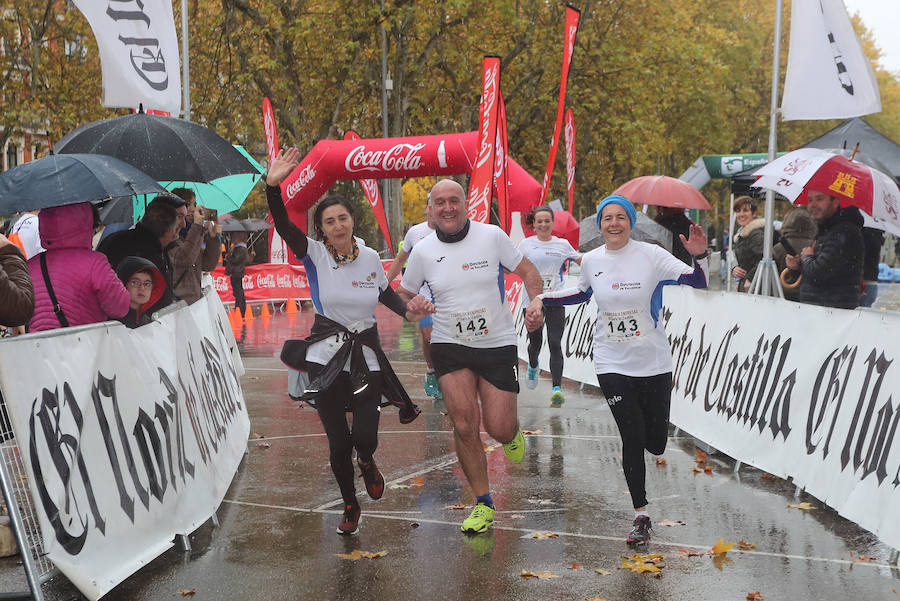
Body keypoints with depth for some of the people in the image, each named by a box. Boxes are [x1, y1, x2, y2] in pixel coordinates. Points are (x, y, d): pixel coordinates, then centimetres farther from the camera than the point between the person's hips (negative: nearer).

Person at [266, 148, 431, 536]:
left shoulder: (370, 258, 2)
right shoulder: (315, 256, -7)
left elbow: (386, 293, 19)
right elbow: (283, 226, -23)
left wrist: (408, 312, 0)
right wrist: (273, 186, -38)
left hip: (366, 358, 1)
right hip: (326, 357, -1)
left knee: (365, 438, -10)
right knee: (338, 443, 2)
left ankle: (366, 462, 30)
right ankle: (350, 507, 27)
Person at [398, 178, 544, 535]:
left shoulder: (492, 236, -6)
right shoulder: (423, 251, -2)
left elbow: (527, 271, 4)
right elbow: (402, 294, 11)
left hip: (498, 345, -1)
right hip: (450, 347, 1)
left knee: (499, 429, -3)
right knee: (465, 424, -12)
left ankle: (511, 432, 38)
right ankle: (483, 503, 6)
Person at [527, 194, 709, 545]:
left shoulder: (651, 255, -10)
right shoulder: (591, 261, 0)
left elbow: (698, 282, -13)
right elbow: (583, 293, 21)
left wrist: (699, 256, -32)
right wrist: (543, 299, 11)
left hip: (653, 363, -1)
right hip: (612, 364, 1)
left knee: (655, 444, 7)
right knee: (632, 440, -4)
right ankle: (641, 516, 9)